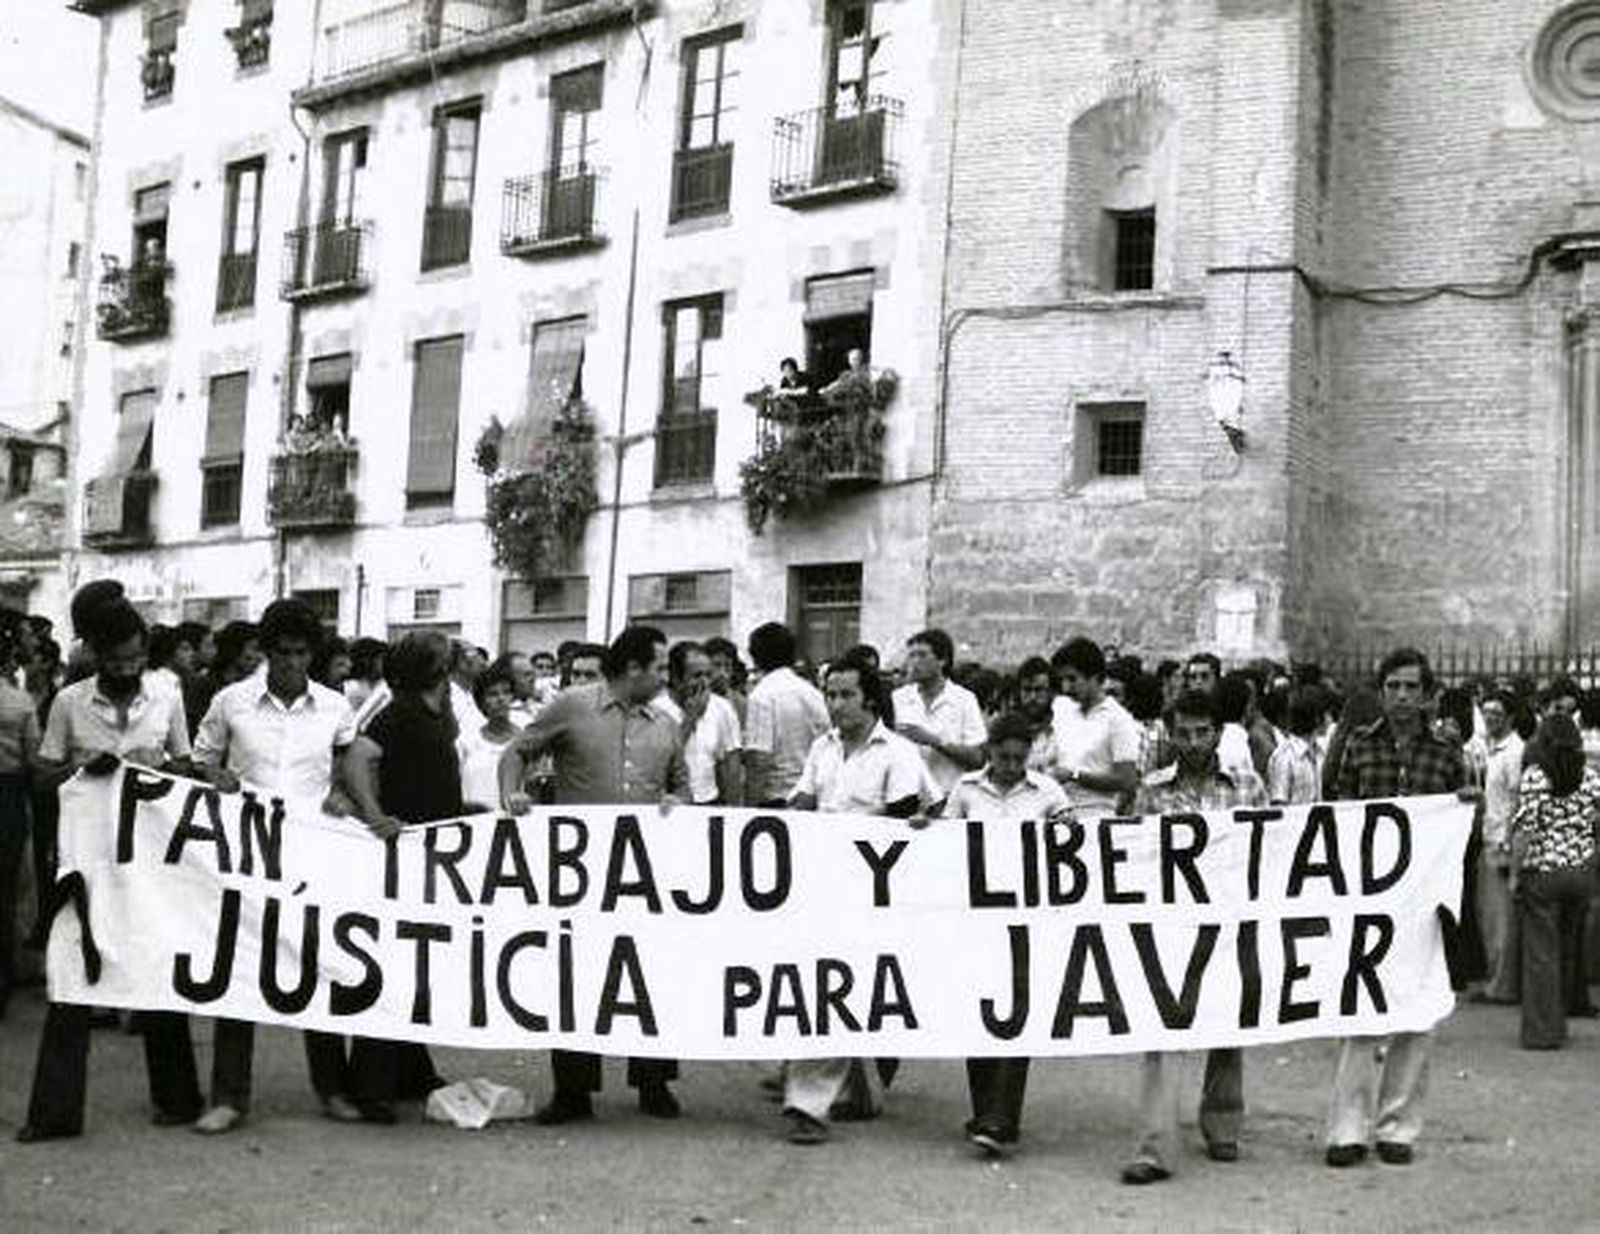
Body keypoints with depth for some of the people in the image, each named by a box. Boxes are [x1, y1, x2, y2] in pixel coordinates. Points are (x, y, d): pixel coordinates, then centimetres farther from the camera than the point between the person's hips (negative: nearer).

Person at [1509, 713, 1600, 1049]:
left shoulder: (1534, 777, -10)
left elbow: (1524, 830, -12)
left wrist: (1515, 874, -6)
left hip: (1541, 873, -4)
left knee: (1541, 952, 2)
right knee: (1567, 949, 17)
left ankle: (1543, 1032, 3)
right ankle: (1559, 1022, 26)